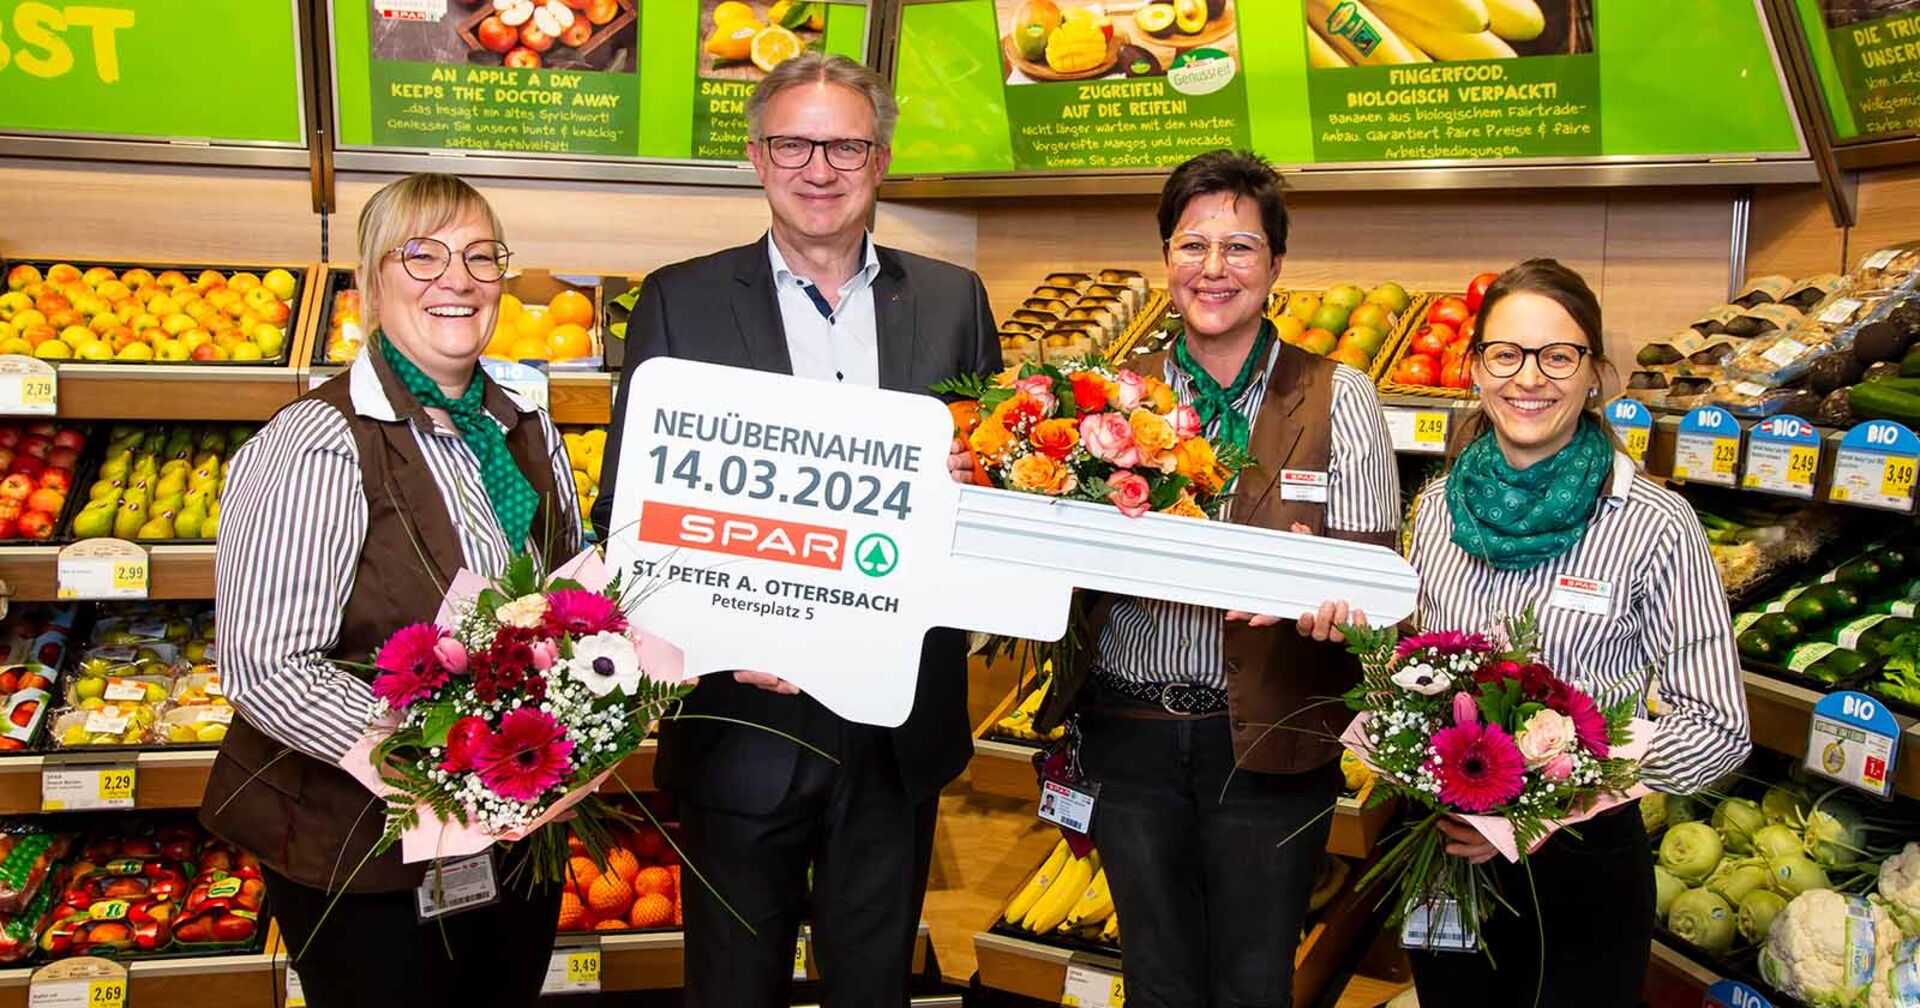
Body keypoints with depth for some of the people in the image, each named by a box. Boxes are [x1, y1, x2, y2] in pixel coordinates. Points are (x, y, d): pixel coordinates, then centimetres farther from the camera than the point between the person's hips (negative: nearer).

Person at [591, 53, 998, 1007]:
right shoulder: (681, 302, -2)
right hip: (745, 718, -2)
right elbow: (626, 508, -4)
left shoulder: (954, 300, 4)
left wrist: (969, 481, -14)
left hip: (901, 730, 2)